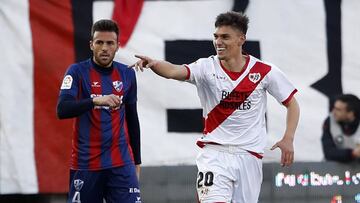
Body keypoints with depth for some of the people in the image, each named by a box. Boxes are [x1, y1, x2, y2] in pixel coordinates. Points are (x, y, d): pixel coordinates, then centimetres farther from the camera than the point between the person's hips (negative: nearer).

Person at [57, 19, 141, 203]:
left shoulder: (127, 74, 8)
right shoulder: (78, 71, -3)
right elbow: (62, 110, -18)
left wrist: (137, 160, 19)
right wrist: (96, 101, -32)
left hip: (120, 163, 2)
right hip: (85, 163, -2)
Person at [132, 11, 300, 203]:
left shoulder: (264, 71, -2)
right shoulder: (207, 68, -5)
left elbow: (292, 104, 8)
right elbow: (174, 71, -23)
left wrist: (288, 139, -5)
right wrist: (154, 64, -45)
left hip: (249, 156, 1)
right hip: (214, 153, -1)